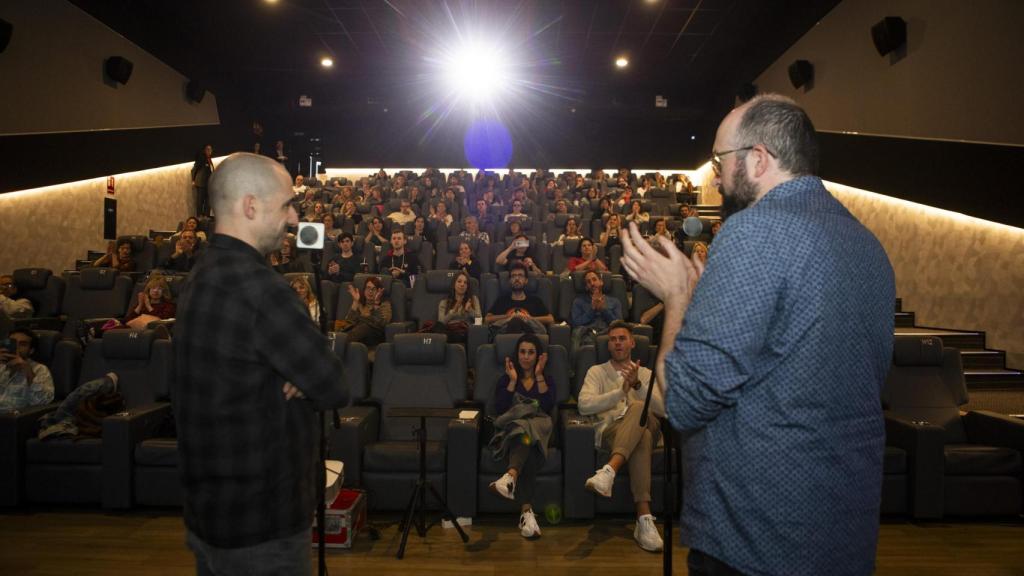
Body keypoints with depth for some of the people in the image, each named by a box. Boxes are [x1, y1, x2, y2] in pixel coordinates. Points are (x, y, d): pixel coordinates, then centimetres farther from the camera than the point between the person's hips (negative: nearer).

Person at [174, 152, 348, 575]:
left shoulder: (201, 276, 6)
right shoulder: (255, 284, -25)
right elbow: (333, 389, -21)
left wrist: (293, 374, -10)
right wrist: (305, 380, -2)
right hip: (260, 524, -9)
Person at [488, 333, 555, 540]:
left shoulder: (547, 379, 20)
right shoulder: (505, 379, 19)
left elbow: (549, 408, -1)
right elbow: (499, 410, 2)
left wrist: (539, 376, -4)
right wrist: (513, 381, -2)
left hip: (539, 431, 0)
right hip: (510, 429, 0)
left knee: (525, 430, -39)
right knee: (529, 454, -37)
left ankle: (511, 476, -64)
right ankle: (527, 510, -54)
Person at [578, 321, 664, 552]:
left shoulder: (646, 374, 23)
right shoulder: (597, 371, 18)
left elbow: (661, 409, 4)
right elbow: (584, 405, -2)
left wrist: (637, 385, -14)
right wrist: (621, 391, -11)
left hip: (646, 427, 2)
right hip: (609, 431, -1)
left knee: (638, 409, -37)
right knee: (641, 438, -39)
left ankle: (609, 471, -53)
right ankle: (644, 518, -49)